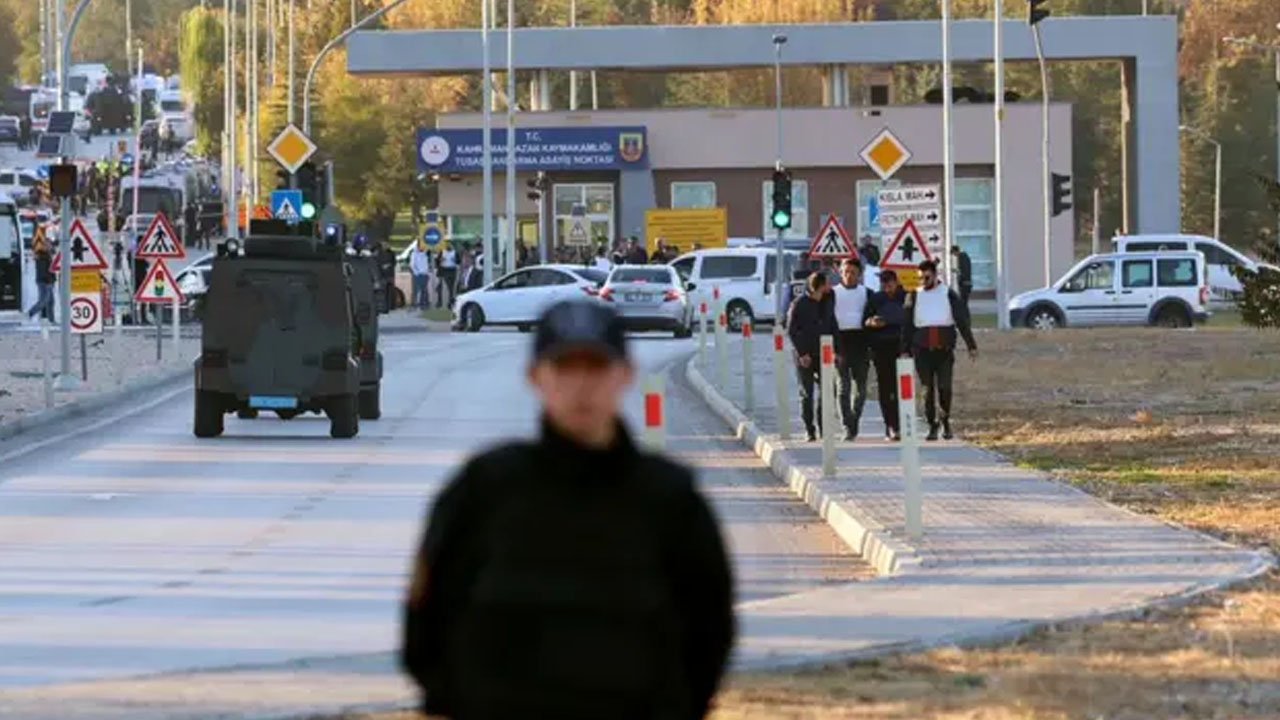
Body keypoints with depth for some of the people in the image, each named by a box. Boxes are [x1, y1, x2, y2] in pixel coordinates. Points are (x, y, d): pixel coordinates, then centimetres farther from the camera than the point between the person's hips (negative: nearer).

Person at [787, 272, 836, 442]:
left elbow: (832, 329, 13)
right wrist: (801, 353, -14)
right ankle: (810, 430, 4)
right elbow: (791, 331, -8)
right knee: (807, 393, -1)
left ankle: (824, 428, 8)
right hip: (804, 356, -5)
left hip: (822, 354, 5)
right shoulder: (799, 304, -8)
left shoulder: (826, 304, 8)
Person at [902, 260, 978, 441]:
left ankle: (945, 422, 13)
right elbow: (907, 325, 7)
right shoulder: (914, 297, 8)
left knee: (945, 387, -5)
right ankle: (932, 426, 5)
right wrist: (905, 350, 1)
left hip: (945, 349, -1)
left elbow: (962, 321, 5)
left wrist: (971, 346, -1)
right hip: (922, 350, 1)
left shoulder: (949, 295, 7)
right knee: (928, 389, -1)